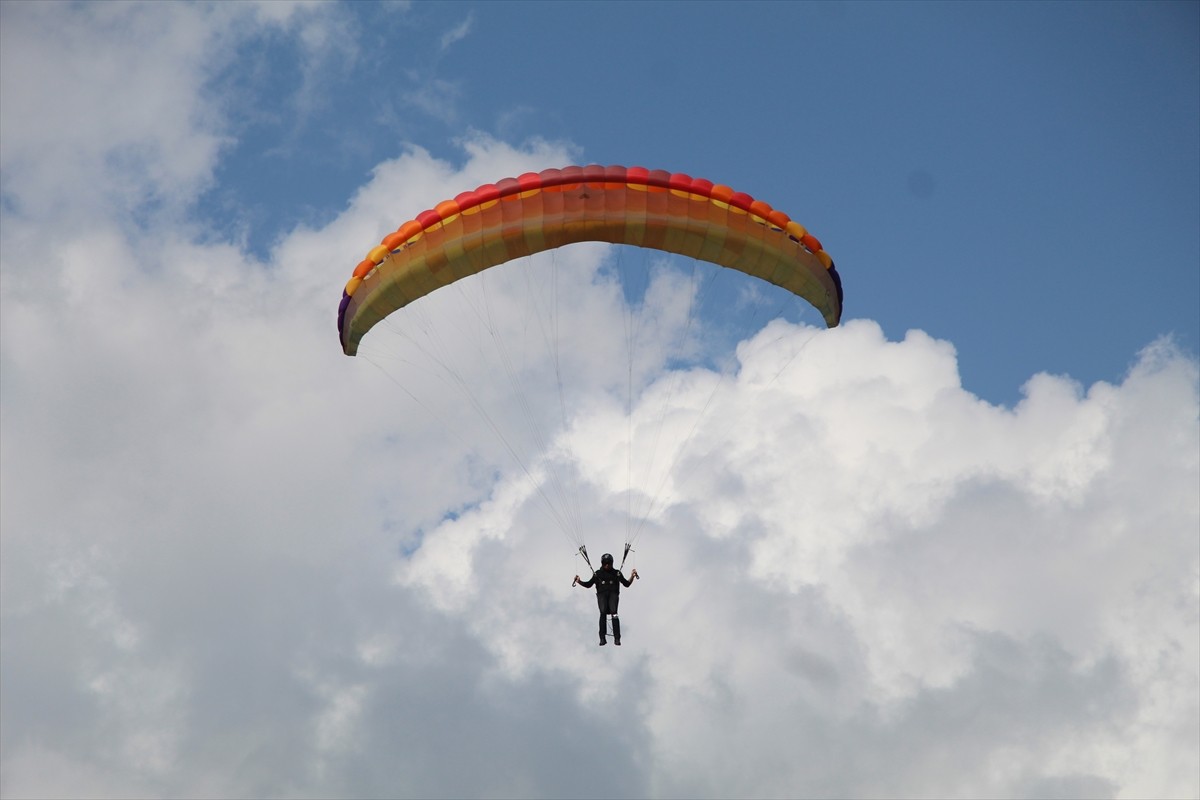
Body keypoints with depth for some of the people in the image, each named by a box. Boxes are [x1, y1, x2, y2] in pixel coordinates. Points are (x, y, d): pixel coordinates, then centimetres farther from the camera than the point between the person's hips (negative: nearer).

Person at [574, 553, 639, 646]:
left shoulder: (616, 573, 15)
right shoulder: (597, 574, 16)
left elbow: (626, 584, 14)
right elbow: (588, 585, 17)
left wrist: (632, 576, -2)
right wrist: (579, 581, 2)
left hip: (613, 594, 0)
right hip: (602, 594, 1)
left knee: (613, 612, -25)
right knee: (603, 612, -25)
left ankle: (617, 638, -27)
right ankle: (602, 638, -26)